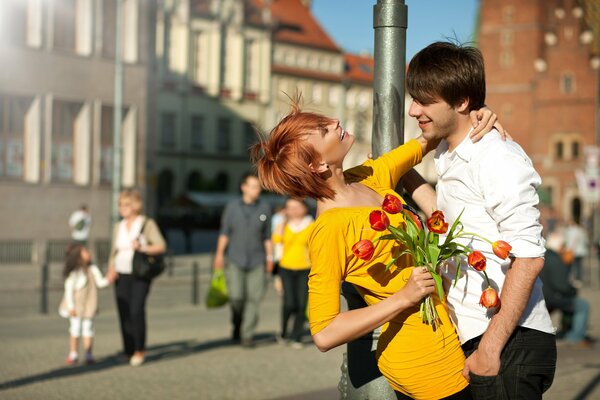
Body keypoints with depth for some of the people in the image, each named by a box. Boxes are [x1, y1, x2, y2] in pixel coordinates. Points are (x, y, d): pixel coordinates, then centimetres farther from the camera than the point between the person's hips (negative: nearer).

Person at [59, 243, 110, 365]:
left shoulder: (92, 269, 1)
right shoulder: (74, 273, -16)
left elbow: (100, 282, 2)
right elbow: (69, 290, -15)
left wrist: (108, 280, -17)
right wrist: (71, 307, -17)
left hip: (89, 306, 4)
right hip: (76, 307, -4)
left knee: (88, 330, 6)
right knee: (75, 329, 4)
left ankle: (88, 355, 13)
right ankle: (73, 355, 16)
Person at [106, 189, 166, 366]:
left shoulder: (147, 224, -2)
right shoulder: (118, 226, 14)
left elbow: (161, 247, -7)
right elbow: (114, 252, 17)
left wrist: (142, 247, -21)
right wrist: (111, 270, 1)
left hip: (140, 275, -5)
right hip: (121, 276, 5)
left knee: (136, 310, -18)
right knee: (124, 314, 0)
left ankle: (139, 351, -9)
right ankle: (128, 352, 8)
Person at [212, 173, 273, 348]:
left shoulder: (265, 208, 6)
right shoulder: (232, 207, 4)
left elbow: (267, 236, 10)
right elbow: (224, 232, 7)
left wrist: (269, 257, 6)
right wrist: (219, 254, 2)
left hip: (257, 261, 1)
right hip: (235, 260, -1)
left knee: (254, 297, -6)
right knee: (236, 297, -8)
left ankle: (247, 334, 2)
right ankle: (237, 324, 19)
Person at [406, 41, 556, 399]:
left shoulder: (498, 158, -13)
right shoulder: (447, 158, 14)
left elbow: (529, 258, -18)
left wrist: (490, 346, -19)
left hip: (511, 343, -8)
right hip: (474, 341, 8)